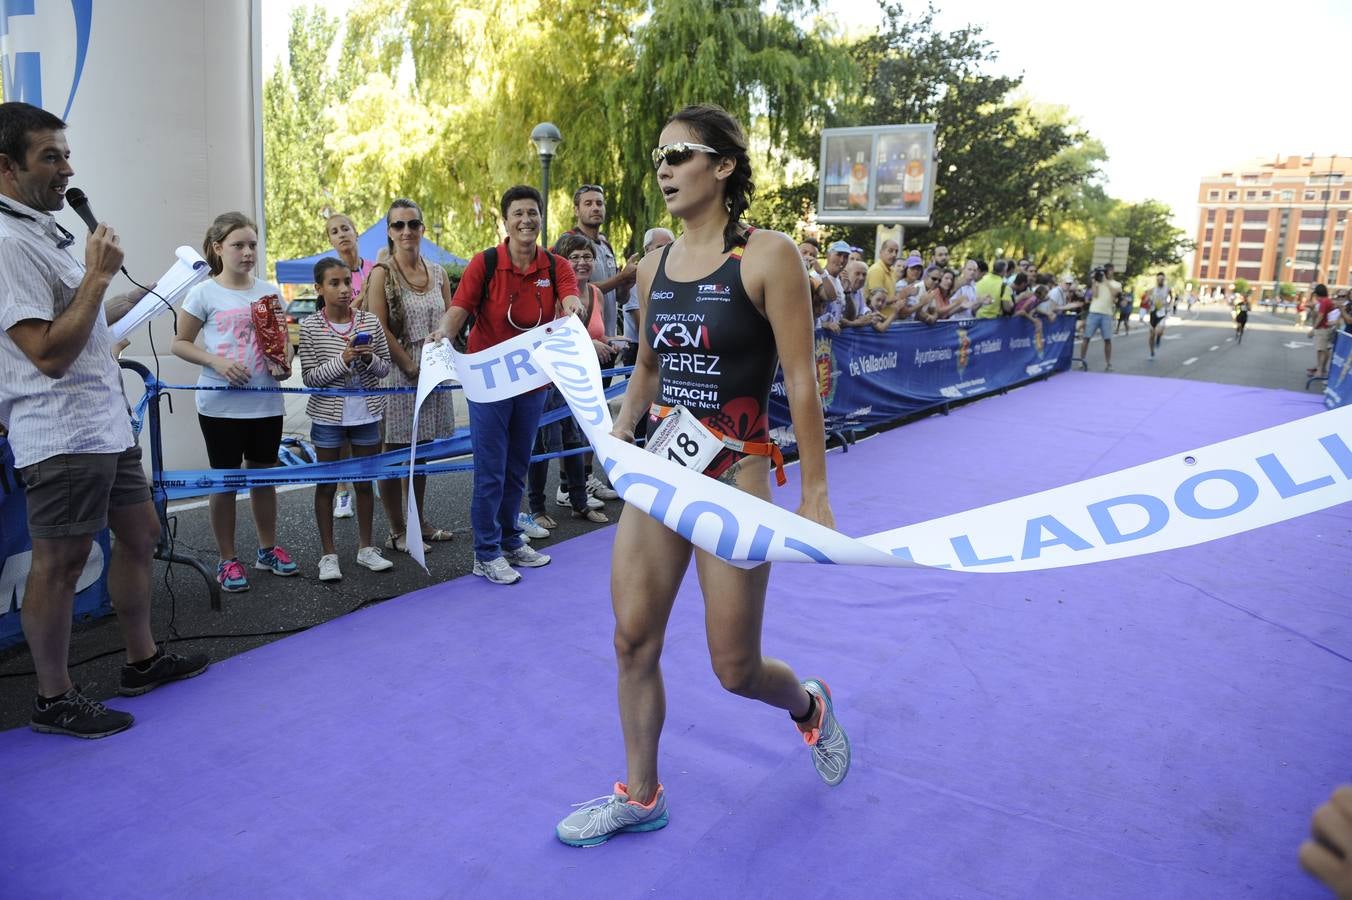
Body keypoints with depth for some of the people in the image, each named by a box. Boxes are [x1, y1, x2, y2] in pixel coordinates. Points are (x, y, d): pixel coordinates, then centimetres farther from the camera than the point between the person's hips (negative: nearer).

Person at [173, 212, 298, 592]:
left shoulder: (269, 291, 6)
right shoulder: (205, 293, -4)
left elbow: (283, 339, 14)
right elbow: (180, 343, -1)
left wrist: (283, 363, -7)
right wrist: (216, 361, -17)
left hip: (266, 403, 3)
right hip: (221, 404, -3)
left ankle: (268, 549, 30)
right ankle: (228, 560, 18)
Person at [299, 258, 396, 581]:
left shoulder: (370, 322, -1)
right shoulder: (310, 327, -7)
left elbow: (384, 369, 5)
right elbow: (310, 376, -10)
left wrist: (370, 359, -16)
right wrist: (342, 359, -22)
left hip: (366, 414, 2)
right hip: (328, 416, -2)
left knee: (364, 482, 12)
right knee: (326, 484, 7)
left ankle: (365, 547, 26)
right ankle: (328, 554, 18)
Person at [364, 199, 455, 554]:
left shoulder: (437, 272, 10)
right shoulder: (382, 273, -6)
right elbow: (380, 329, -13)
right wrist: (412, 367, -14)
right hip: (397, 372, -5)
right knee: (395, 453, 1)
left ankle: (419, 521, 26)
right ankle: (397, 531, 11)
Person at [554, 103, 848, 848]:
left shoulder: (766, 256, -11)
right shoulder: (654, 266, 7)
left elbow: (801, 380, -12)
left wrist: (814, 495, -13)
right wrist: (618, 438, 9)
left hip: (734, 474, -5)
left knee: (735, 668, 4)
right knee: (633, 641, 7)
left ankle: (809, 707, 40)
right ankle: (640, 795, 28)